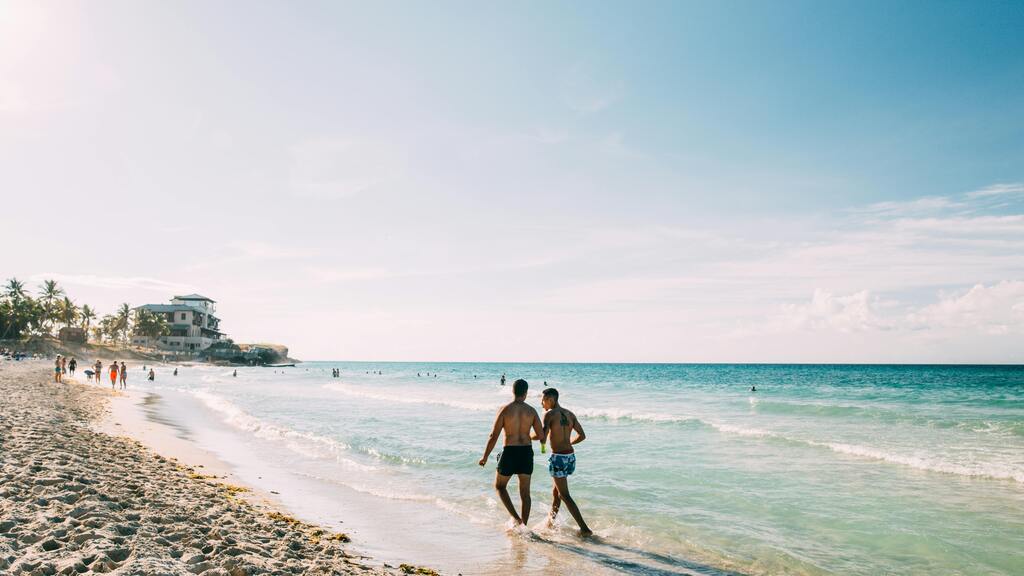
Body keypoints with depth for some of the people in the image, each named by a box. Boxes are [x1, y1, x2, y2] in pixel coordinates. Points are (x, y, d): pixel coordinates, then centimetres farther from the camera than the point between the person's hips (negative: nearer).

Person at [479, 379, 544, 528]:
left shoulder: (505, 409, -9)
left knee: (500, 486, 16)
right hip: (527, 452, 3)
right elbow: (541, 435, -2)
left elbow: (494, 436, -10)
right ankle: (524, 524, 18)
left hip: (509, 452, -3)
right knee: (525, 492, 14)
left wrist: (485, 457, -1)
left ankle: (515, 517, 1)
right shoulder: (531, 411, -1)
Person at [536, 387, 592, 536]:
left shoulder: (549, 414, -12)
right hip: (571, 456, 8)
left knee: (564, 495, -1)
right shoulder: (570, 414, 9)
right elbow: (582, 436, 8)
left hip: (558, 457, -8)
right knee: (556, 491, 23)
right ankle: (550, 521, 37)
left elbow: (542, 439, -19)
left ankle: (585, 528, -4)